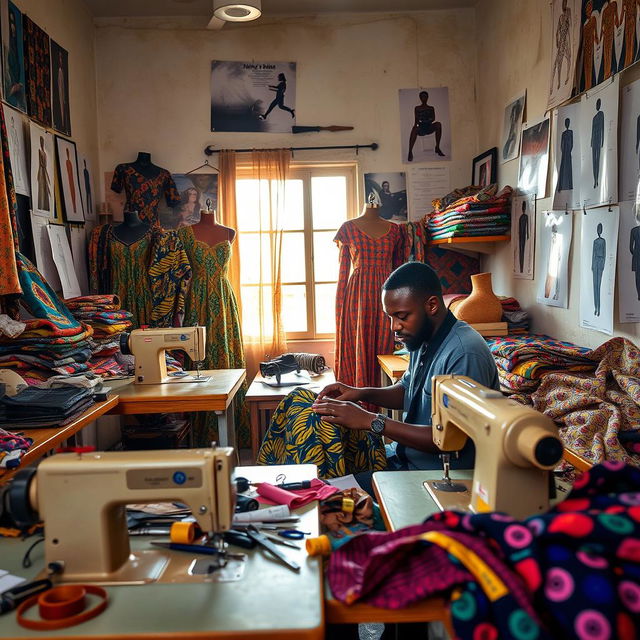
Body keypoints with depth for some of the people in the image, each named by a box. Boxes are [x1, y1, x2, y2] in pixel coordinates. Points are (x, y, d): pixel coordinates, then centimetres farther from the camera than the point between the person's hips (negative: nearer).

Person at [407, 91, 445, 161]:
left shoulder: (431, 108, 19)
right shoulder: (417, 108, 18)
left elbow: (433, 118, 4)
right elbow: (416, 120, 8)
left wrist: (428, 120, -19)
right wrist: (416, 124, -16)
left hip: (429, 127, 1)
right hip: (420, 128, -1)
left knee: (438, 124, -31)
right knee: (414, 129, -38)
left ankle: (437, 147, -26)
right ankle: (410, 152, -48)